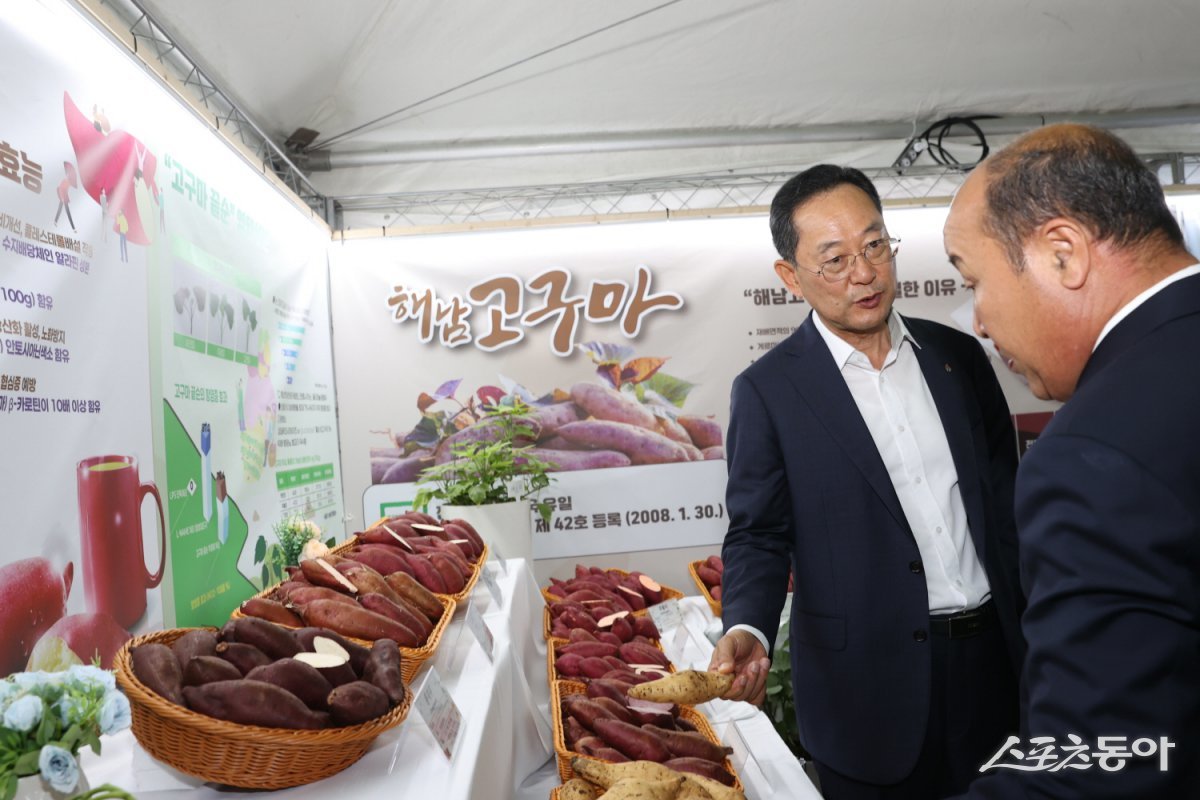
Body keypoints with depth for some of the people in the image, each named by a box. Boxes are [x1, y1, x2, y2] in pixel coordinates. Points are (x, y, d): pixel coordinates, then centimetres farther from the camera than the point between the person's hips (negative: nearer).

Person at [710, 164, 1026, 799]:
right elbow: (757, 535, -7)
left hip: (993, 659, 4)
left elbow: (1006, 501, 9)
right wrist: (747, 631, -24)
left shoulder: (958, 355, 3)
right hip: (870, 687, -4)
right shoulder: (768, 390, -9)